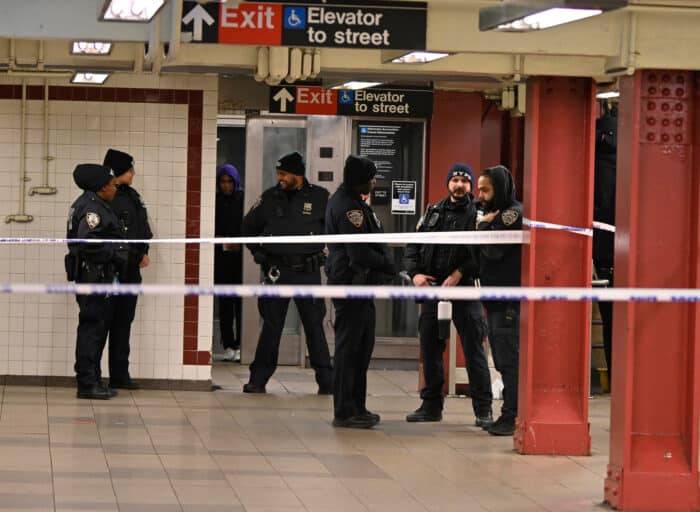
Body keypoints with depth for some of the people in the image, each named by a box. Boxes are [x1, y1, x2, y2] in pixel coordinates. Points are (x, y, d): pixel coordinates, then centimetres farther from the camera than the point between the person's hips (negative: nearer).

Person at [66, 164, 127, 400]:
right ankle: (87, 383, -6)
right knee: (93, 326, -8)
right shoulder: (91, 207, -16)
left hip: (99, 276, 11)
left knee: (97, 327, 14)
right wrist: (113, 251, -16)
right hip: (94, 274, -11)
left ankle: (93, 380, 20)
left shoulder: (96, 205, 17)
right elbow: (87, 241, -26)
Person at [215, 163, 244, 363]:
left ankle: (239, 346, -7)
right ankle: (228, 345, 4)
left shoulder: (244, 200, 2)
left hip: (241, 256, -2)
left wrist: (239, 244, -9)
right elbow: (210, 230, 6)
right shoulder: (215, 202, 7)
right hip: (222, 257, 2)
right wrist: (224, 243, -7)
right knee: (225, 301, 2)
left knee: (240, 301, -8)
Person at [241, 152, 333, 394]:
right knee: (271, 326, 4)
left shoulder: (319, 197, -1)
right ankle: (258, 378, 9)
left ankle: (326, 380, 7)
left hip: (308, 271, -1)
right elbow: (248, 226, 18)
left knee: (314, 326, 2)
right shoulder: (270, 197, 5)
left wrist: (322, 250, 5)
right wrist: (257, 252, 9)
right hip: (277, 271, 1)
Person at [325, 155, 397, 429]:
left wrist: (385, 263, 2)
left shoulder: (351, 201, 15)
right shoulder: (347, 206, -19)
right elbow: (359, 253, -22)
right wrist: (386, 264, -7)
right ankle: (344, 411, -1)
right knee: (349, 347, -5)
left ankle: (357, 408, 23)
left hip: (360, 283, 11)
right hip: (350, 283, -11)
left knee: (362, 345, 15)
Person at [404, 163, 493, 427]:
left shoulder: (478, 213, -4)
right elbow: (413, 245, 15)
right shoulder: (433, 212, 14)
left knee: (474, 349, -5)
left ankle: (483, 408, 0)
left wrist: (460, 273, -20)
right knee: (430, 348, 9)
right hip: (432, 287, 6)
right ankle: (431, 405, 20)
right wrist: (414, 273, 0)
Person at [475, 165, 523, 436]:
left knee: (510, 360, -9)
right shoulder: (493, 213, 20)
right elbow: (480, 254, 18)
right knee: (503, 361, 12)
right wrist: (484, 224, 5)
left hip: (510, 302, -10)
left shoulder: (514, 214, -10)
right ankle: (509, 416, 17)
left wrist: (483, 225, -5)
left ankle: (512, 417, -7)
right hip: (496, 301, 10)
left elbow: (493, 250, -19)